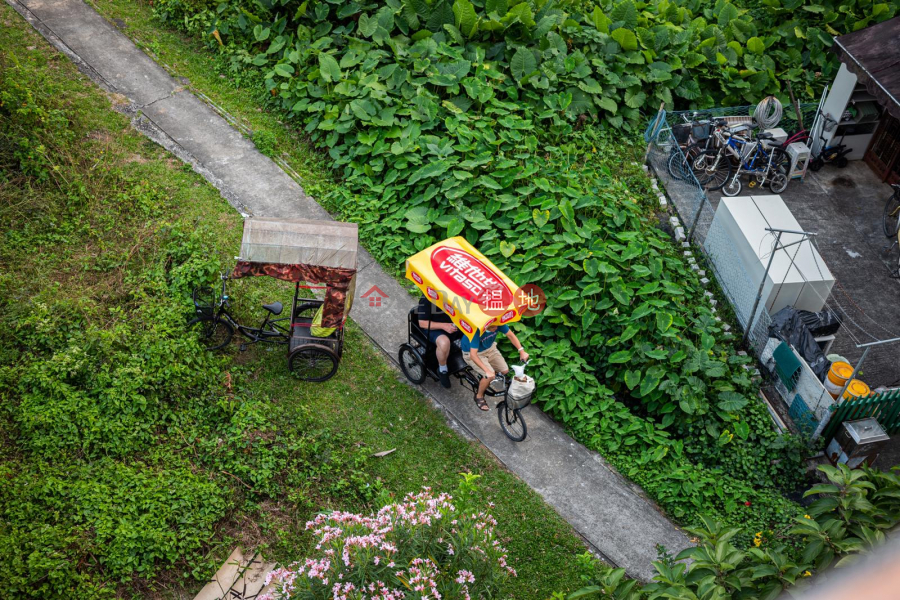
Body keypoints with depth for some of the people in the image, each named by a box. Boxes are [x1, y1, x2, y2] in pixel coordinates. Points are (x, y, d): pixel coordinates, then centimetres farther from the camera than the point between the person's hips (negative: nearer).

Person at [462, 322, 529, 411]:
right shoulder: (476, 331, -40)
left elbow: (510, 335, -12)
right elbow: (473, 355, -41)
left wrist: (521, 351, -23)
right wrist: (487, 371, -48)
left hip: (489, 348, 6)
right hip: (471, 353, -6)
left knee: (505, 371, -5)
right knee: (490, 376, -24)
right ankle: (479, 396, 3)